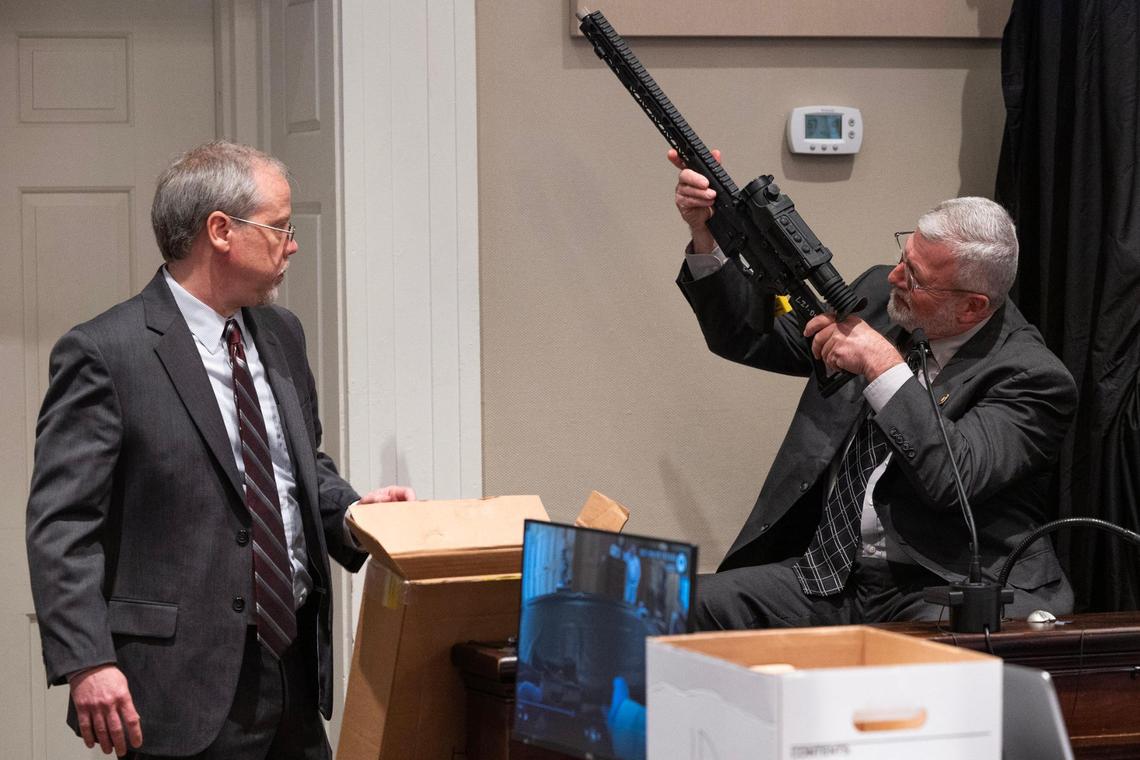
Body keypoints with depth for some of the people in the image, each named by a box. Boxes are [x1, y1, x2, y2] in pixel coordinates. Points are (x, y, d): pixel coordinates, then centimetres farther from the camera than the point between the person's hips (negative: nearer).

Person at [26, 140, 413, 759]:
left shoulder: (281, 335, 12)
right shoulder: (103, 354, -10)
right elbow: (61, 524, -14)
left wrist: (352, 511, 3)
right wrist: (86, 662, -23)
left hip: (296, 660, 7)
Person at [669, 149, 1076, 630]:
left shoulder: (1032, 376, -9)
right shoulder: (878, 296, 9)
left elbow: (958, 480, -23)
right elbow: (747, 337, 18)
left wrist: (883, 366, -20)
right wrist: (706, 235, 3)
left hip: (941, 592, -6)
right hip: (828, 577, 6)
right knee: (695, 605, -20)